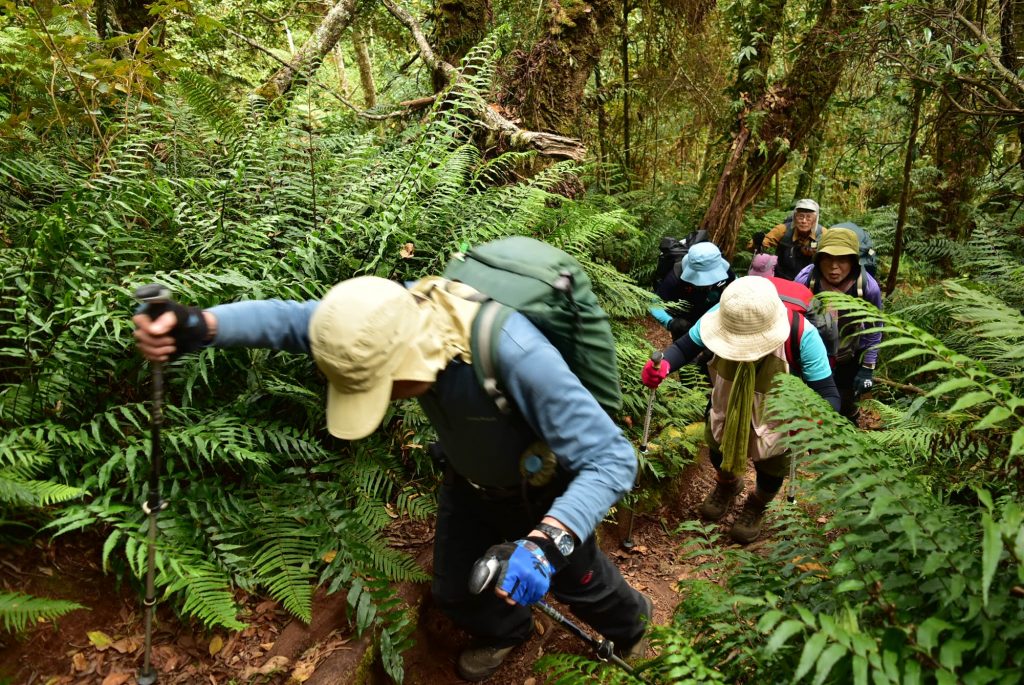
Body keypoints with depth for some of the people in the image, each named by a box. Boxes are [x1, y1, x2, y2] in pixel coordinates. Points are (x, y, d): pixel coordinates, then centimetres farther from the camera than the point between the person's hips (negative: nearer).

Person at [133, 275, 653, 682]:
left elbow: (613, 459, -43)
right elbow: (293, 319, -21)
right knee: (453, 587, 19)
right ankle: (504, 631, 56)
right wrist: (198, 325, -38)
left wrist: (548, 541, -58)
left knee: (574, 577, 22)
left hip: (542, 492, -4)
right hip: (470, 480, 5)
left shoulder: (519, 359, -47)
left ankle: (628, 626, 60)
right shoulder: (399, 317, -29)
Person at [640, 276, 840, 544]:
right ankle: (727, 485, 68)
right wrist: (664, 364, -44)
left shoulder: (802, 336, -40)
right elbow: (685, 346, -21)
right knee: (719, 455, 30)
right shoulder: (722, 315, -34)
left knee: (770, 472, 26)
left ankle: (756, 506, 63)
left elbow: (828, 395, -34)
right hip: (727, 411, 2)